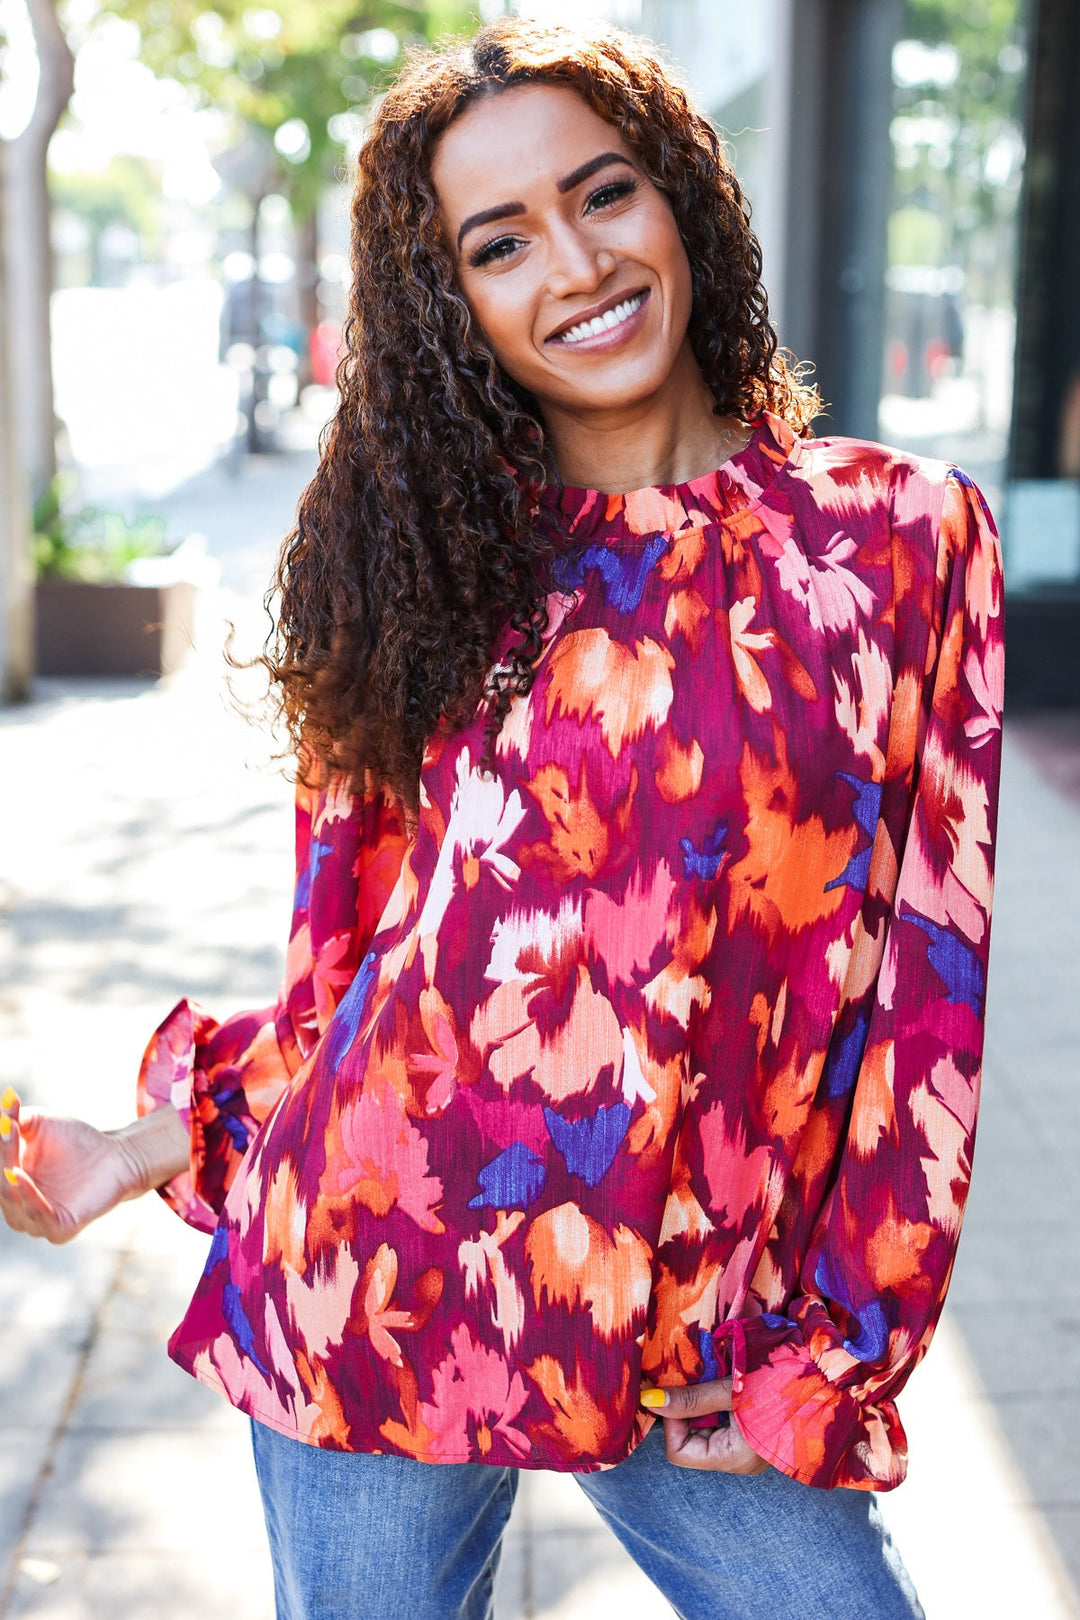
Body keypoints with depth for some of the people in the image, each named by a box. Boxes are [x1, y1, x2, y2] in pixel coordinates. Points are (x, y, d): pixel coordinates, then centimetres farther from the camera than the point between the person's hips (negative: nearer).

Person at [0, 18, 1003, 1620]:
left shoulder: (901, 533, -2)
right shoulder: (427, 556, 2)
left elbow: (926, 969, -1)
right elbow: (348, 950, 8)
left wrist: (841, 1340, -3)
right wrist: (152, 1146, 2)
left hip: (691, 1347, 0)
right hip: (370, 1290, 1)